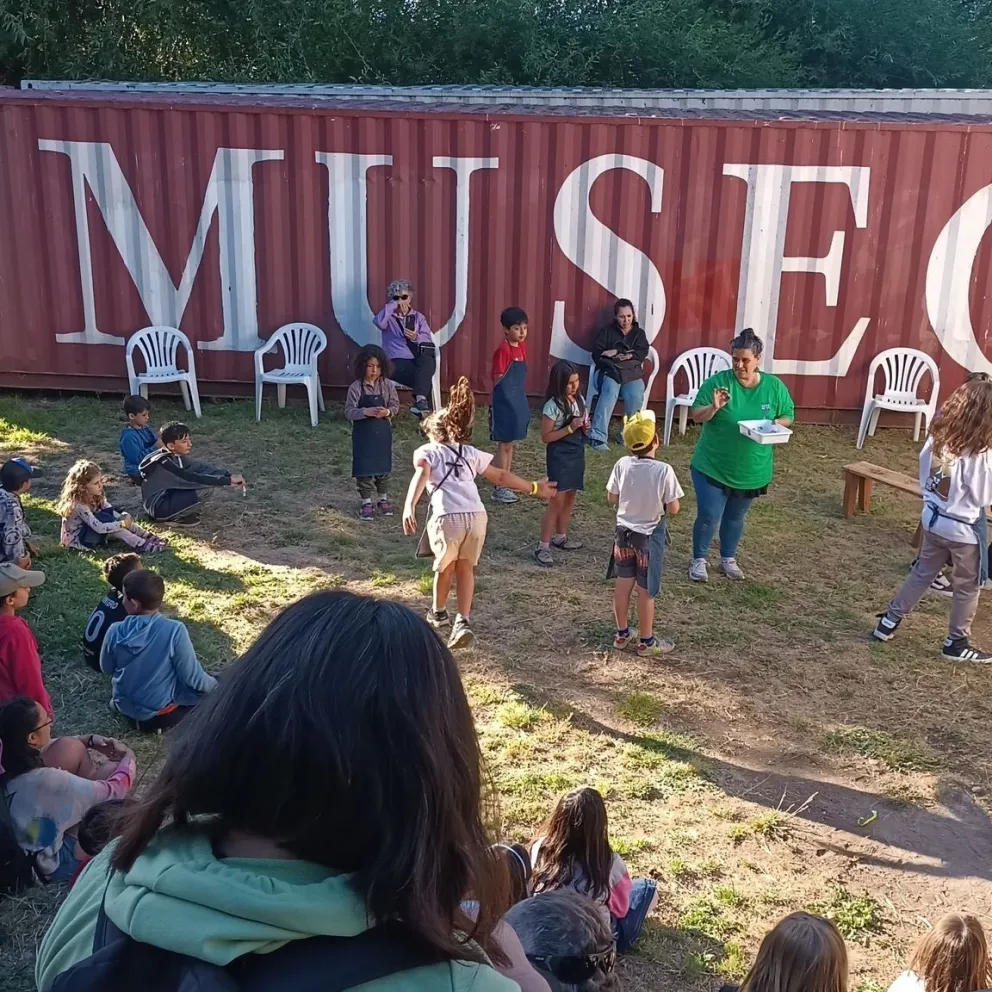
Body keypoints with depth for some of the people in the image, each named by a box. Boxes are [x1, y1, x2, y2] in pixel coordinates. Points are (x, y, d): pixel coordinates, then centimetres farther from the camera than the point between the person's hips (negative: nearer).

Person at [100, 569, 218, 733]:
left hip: (125, 708, 5)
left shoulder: (115, 632, -16)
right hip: (159, 713, -5)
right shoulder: (174, 631, -28)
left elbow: (106, 669, 2)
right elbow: (193, 677, -20)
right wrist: (214, 685, 1)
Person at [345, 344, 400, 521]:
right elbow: (349, 411, -13)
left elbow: (395, 405, 2)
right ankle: (366, 503, 14)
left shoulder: (387, 385, -4)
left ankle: (383, 499, 30)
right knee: (364, 468, 2)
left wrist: (387, 412, -20)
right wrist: (366, 412, -29)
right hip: (363, 433, -2)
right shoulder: (356, 387, -12)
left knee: (383, 467, 13)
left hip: (382, 432, 3)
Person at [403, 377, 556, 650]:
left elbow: (421, 476, -4)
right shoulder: (470, 453, 28)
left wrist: (409, 507, -19)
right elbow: (501, 476, 34)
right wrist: (534, 488, 46)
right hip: (477, 515, 3)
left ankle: (438, 613, 42)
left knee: (445, 568, 21)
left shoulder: (425, 451, 18)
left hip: (447, 517, -3)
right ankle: (462, 621, 9)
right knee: (465, 568, 21)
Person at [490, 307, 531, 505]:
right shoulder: (503, 350, -16)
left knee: (510, 443, 15)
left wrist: (521, 401, 13)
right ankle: (500, 488, 3)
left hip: (517, 401, 8)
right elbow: (498, 379, -15)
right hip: (504, 402, -8)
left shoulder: (522, 347, 8)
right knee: (504, 444, -3)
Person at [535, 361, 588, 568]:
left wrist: (585, 427, -7)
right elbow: (546, 436, -17)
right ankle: (543, 546, -3)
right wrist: (570, 428, -24)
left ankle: (560, 537, 30)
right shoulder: (553, 406, -18)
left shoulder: (579, 399, 4)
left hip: (577, 453, 8)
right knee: (557, 500, -8)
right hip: (559, 456, -7)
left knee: (570, 497, 15)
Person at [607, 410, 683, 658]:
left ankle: (622, 634, 32)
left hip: (624, 531, 4)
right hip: (650, 535, -4)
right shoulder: (664, 470, -23)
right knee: (646, 591, 9)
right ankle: (646, 642, 23)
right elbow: (673, 509, -17)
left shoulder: (622, 465, -12)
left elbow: (612, 498, -1)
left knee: (623, 583, 17)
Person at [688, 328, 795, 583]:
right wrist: (714, 407, -32)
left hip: (751, 470, 3)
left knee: (736, 517, 18)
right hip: (712, 466, -3)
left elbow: (788, 417, 5)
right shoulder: (718, 381, -13)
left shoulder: (774, 386, -5)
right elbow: (696, 415, -12)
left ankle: (728, 559, 37)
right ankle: (699, 560, 20)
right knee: (708, 516, -1)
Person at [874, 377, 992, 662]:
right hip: (964, 528, -6)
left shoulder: (938, 438, -9)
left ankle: (890, 620, 29)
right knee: (967, 586, 14)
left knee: (923, 572, 23)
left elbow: (924, 476, 3)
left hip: (933, 518, 6)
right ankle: (956, 643, 26)